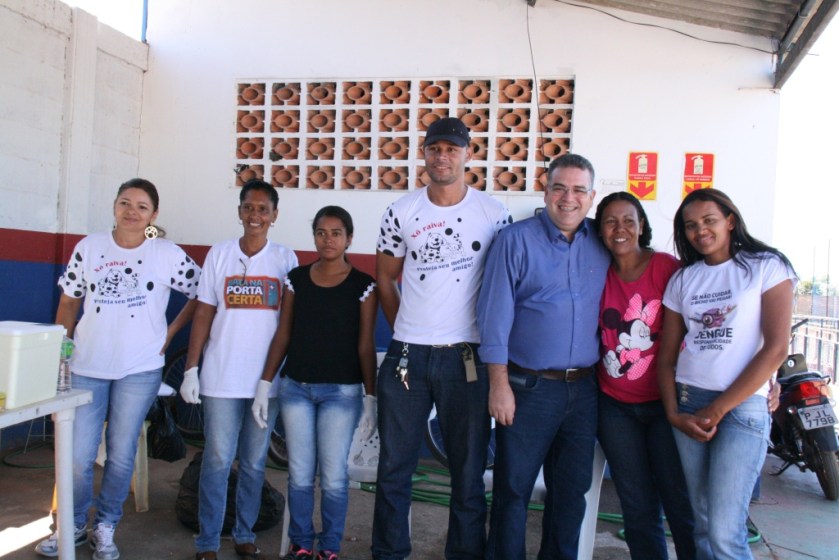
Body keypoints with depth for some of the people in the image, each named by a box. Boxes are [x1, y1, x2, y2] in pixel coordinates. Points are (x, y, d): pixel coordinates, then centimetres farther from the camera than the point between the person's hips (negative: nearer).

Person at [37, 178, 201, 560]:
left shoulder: (167, 253, -3)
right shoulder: (89, 247, 3)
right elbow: (69, 303, 9)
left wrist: (170, 331, -1)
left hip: (139, 370, -1)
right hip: (86, 366, 2)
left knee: (121, 454, 7)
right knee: (78, 455, 4)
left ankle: (105, 528, 27)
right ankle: (73, 526, 27)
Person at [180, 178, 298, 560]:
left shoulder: (285, 259, 3)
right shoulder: (219, 254, 3)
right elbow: (204, 314, 4)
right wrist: (190, 368, -1)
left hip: (267, 378, 1)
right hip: (222, 377, 0)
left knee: (254, 463, 11)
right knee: (217, 461, 3)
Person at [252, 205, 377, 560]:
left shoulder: (363, 285, -3)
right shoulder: (296, 279, 5)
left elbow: (366, 346, -3)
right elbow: (282, 336, 7)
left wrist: (371, 399, -6)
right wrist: (264, 385, 4)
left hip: (342, 392, -2)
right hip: (295, 388, 3)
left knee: (333, 477, 3)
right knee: (300, 475, 9)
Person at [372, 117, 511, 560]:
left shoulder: (493, 213, -1)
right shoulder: (401, 212, 3)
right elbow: (385, 277, 11)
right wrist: (405, 333, 9)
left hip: (466, 358, -1)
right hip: (406, 356, 2)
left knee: (468, 469, 9)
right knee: (393, 468, 11)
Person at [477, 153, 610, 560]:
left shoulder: (602, 244, 6)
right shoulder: (515, 240, -6)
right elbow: (495, 316, -9)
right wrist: (499, 385, -13)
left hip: (583, 389, 4)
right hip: (528, 387, -4)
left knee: (572, 491, 16)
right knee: (513, 489, 7)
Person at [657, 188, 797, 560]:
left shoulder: (766, 267, 1)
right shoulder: (682, 280, 13)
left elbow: (776, 348, -8)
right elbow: (666, 356, 12)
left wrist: (717, 410, -10)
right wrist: (673, 414, -3)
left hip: (742, 405, -4)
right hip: (686, 405, 4)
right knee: (702, 525, 8)